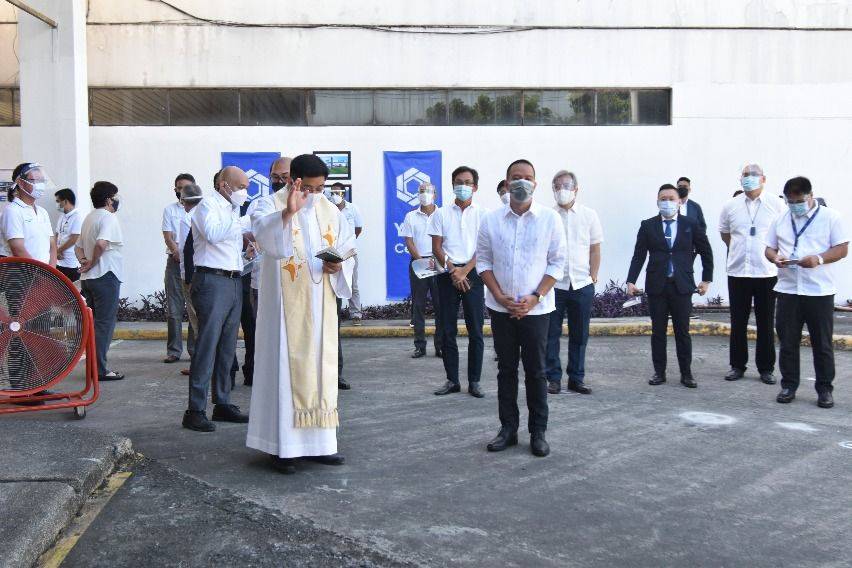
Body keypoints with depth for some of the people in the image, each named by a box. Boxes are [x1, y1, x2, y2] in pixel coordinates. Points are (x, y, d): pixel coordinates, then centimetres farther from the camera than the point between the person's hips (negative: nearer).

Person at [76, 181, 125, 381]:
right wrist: (92, 263, -15)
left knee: (92, 323, 13)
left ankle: (94, 365, 18)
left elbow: (78, 246, 20)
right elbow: (101, 243, -29)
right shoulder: (109, 218, -12)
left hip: (87, 278, 9)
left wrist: (84, 261, 2)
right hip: (105, 276, -9)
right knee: (104, 323, -5)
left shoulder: (89, 217, 17)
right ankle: (100, 369, -4)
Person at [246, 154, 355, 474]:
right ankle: (281, 445, 1)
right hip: (285, 305, -5)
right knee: (285, 367, -5)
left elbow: (348, 251, 14)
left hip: (320, 307, 5)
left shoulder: (330, 211, 10)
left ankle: (317, 442, 16)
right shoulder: (272, 205, -6)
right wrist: (288, 212, -43)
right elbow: (263, 235, -26)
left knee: (320, 367, 8)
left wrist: (338, 266, -8)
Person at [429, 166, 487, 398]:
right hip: (448, 275, 1)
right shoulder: (441, 214, 8)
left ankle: (474, 381, 6)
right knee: (448, 330, 3)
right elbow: (436, 248, 4)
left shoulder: (482, 214, 5)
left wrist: (464, 272, -12)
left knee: (475, 330, -1)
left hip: (472, 274, -1)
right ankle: (452, 380, 11)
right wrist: (452, 270, -9)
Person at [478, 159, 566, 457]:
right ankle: (508, 428, 20)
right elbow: (483, 261, 4)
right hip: (500, 307, 2)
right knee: (506, 369, 10)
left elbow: (557, 262, -2)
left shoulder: (550, 219, -3)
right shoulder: (491, 220, 1)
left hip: (536, 308, -2)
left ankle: (538, 432, 14)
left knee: (536, 371, 4)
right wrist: (500, 297, -8)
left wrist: (534, 297, -12)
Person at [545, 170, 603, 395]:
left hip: (582, 284, 2)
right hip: (554, 284, -1)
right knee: (551, 334, 2)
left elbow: (595, 250, 8)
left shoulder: (589, 215, 5)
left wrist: (593, 277, 2)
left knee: (579, 335, 8)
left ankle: (576, 378, 18)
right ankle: (554, 378, 11)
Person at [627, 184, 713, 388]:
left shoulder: (691, 224, 4)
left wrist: (707, 279, 8)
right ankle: (659, 372, 14)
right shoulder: (648, 226, 4)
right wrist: (631, 281, -7)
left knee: (683, 332, 4)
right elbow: (638, 255, 1)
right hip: (656, 286, 1)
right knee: (658, 331, 6)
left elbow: (706, 252, 11)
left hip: (682, 286, 0)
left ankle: (686, 374, 12)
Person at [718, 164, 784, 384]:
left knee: (766, 324, 4)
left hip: (767, 273, -2)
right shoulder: (730, 206, 5)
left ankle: (766, 368, 14)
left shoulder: (776, 205, -2)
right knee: (738, 323, 7)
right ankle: (737, 366, 17)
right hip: (737, 273, 2)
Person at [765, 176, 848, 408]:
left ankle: (825, 389, 14)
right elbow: (769, 248, 14)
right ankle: (789, 385, 17)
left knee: (822, 343, 4)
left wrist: (819, 259, -20)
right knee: (788, 341, 7)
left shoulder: (829, 217, 0)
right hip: (788, 289, 3)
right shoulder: (781, 219, 12)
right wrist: (776, 258, -9)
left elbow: (842, 249, -3)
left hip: (819, 291, -3)